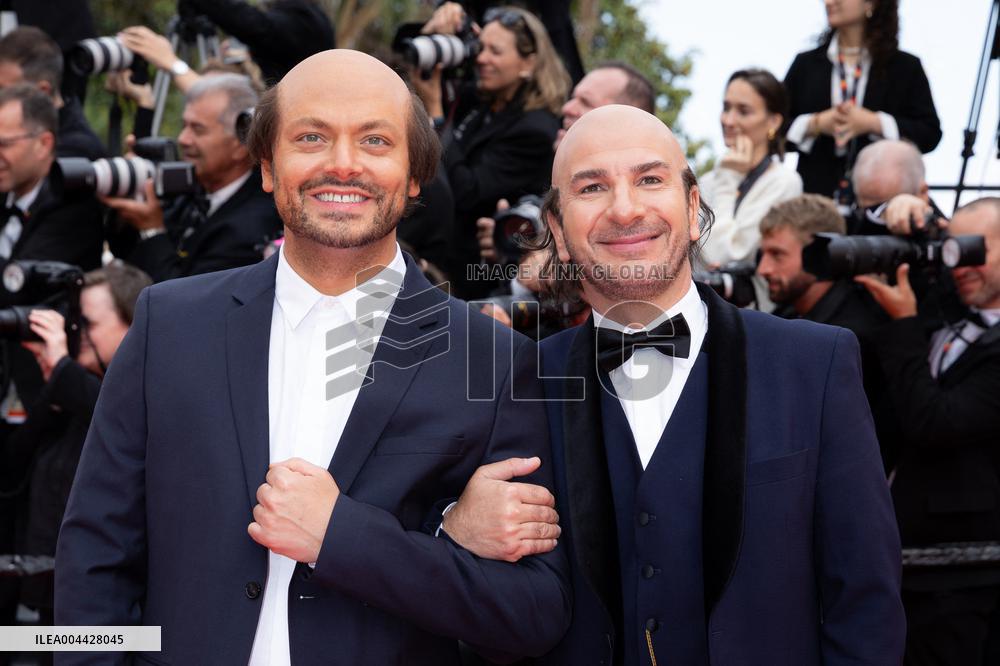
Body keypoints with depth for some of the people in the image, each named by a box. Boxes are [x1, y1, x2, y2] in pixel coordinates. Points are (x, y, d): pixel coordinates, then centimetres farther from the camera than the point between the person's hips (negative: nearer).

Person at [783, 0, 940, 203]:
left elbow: (929, 133, 1)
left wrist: (873, 123, -12)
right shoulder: (806, 63, 13)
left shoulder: (905, 67, 7)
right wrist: (816, 125, -8)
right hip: (816, 194, 2)